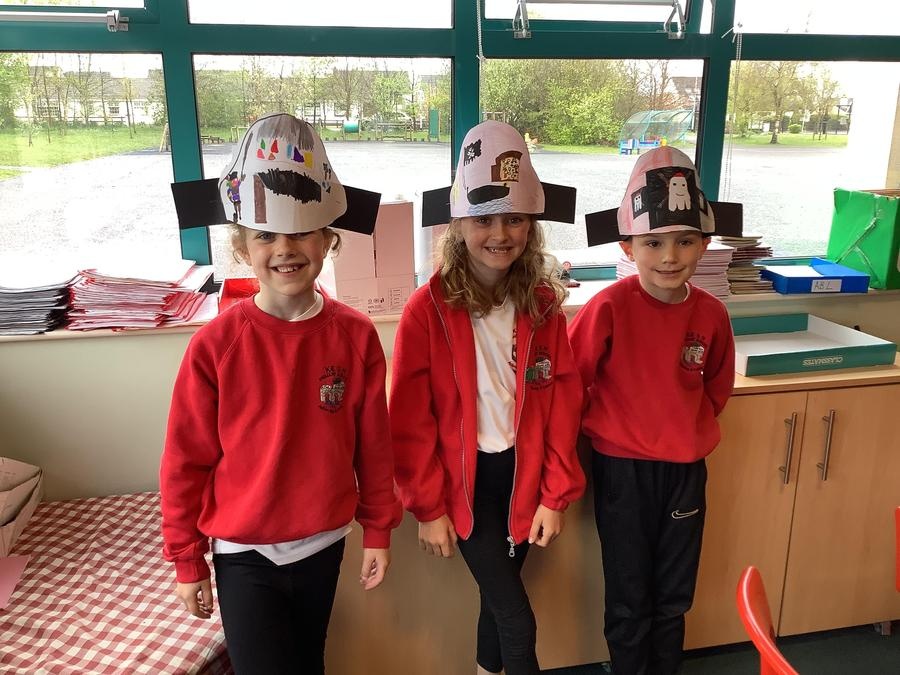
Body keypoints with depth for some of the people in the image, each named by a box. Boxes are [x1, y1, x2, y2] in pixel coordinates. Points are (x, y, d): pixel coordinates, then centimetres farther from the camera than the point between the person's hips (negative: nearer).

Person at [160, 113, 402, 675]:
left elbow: (374, 445, -3)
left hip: (324, 544, 3)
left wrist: (378, 530, 4)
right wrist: (188, 562, -2)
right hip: (245, 556, -2)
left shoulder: (356, 336, -11)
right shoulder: (214, 346, -17)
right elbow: (185, 463, -8)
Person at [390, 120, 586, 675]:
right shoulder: (427, 310, -15)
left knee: (500, 593, 21)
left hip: (522, 475, 4)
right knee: (517, 618, 2)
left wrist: (556, 494, -1)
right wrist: (428, 507, -8)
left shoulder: (544, 304, -4)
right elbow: (411, 419, -11)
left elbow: (563, 404, -1)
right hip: (463, 479, -3)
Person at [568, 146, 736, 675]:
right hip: (623, 469, -3)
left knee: (674, 599, 20)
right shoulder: (609, 307, -20)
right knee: (630, 602, 13)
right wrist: (606, 426, -1)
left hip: (686, 468, 4)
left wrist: (687, 427, 7)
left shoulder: (711, 314, -7)